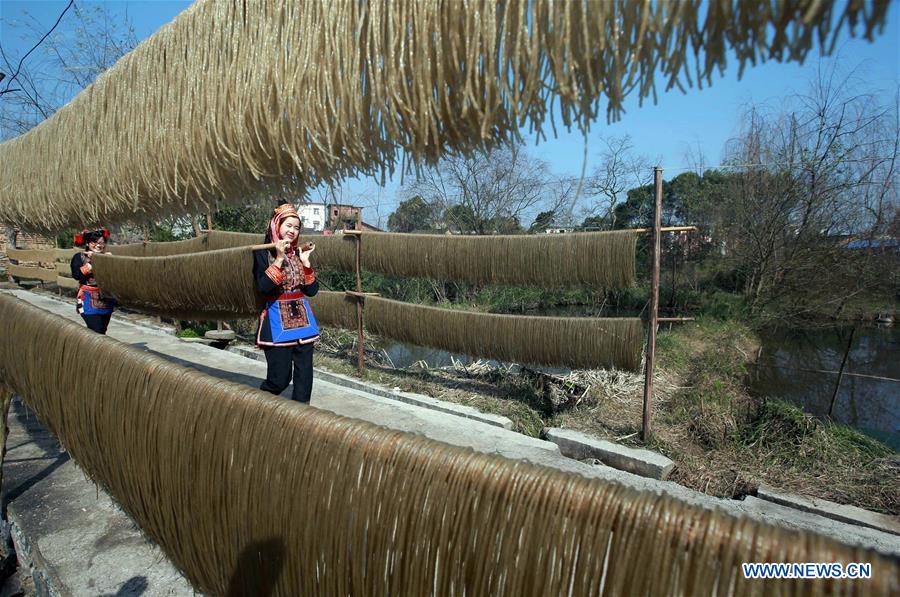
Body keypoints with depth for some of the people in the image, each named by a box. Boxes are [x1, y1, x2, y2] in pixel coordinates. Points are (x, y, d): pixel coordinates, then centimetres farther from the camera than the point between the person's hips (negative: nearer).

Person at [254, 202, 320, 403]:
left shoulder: (299, 253, 9)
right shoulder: (263, 254, -3)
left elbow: (312, 290, 4)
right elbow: (263, 286, -18)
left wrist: (305, 261, -4)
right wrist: (279, 259, -20)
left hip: (302, 319, 5)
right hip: (277, 321, -4)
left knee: (304, 377, 4)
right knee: (280, 379, -2)